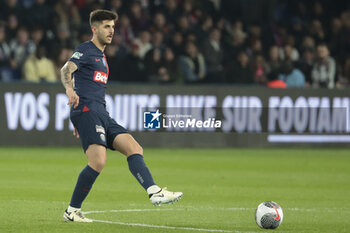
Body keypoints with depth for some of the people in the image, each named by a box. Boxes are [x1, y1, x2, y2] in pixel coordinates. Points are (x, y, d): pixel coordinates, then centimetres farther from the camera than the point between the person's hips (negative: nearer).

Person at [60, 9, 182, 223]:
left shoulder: (102, 57, 28)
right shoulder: (86, 50, 0)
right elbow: (67, 70, -17)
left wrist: (80, 121, 35)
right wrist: (70, 89, -39)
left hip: (102, 115, 9)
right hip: (87, 111, -9)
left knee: (134, 148, -7)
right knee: (98, 161, -20)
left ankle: (154, 192, -22)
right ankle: (72, 211, -11)